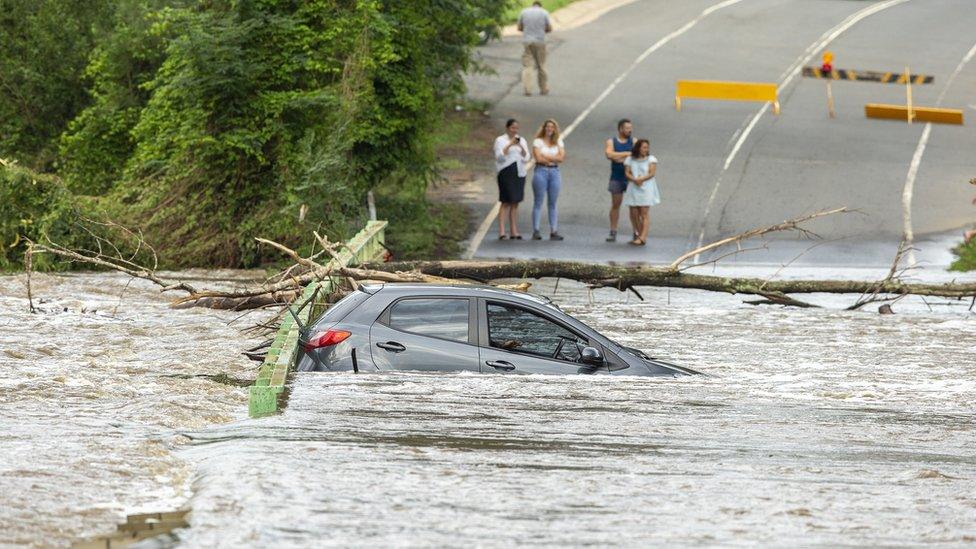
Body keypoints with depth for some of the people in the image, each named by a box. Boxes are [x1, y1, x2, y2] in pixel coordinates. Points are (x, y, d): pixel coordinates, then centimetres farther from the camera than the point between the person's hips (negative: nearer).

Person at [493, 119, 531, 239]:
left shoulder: (522, 141, 15)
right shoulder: (500, 140, 1)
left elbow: (526, 158, 7)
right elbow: (499, 156, -11)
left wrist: (521, 147, -10)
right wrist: (509, 145, -19)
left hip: (519, 173, 5)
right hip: (506, 172, -5)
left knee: (515, 203, 7)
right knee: (506, 202, -10)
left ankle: (514, 231, 10)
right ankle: (502, 232, -12)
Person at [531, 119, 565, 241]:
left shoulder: (558, 142, 13)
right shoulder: (538, 141, 2)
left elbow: (561, 157, 0)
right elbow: (538, 158, -10)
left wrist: (546, 157, -7)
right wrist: (553, 158, -3)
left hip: (554, 172, 3)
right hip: (541, 171, -3)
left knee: (552, 203, 4)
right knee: (538, 202, -3)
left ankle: (554, 231, 3)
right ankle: (536, 231, -4)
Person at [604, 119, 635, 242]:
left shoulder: (633, 141, 5)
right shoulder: (611, 142, 3)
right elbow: (609, 154, -16)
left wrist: (619, 157, -13)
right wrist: (626, 154, -15)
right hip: (616, 177, 0)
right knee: (615, 204, 4)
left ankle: (636, 233, -2)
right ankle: (613, 233, 8)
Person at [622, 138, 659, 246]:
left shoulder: (651, 159, 5)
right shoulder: (630, 160, 11)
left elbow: (652, 173, -5)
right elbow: (627, 173, 2)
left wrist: (641, 179, -18)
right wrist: (634, 180, -18)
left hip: (646, 188, -3)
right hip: (633, 188, 3)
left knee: (644, 213, -9)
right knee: (634, 214, 2)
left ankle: (642, 238, -15)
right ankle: (638, 234, 15)